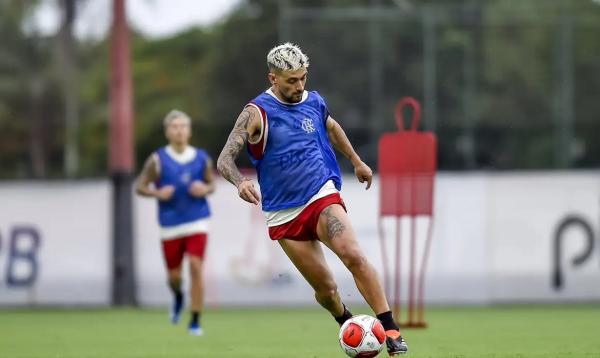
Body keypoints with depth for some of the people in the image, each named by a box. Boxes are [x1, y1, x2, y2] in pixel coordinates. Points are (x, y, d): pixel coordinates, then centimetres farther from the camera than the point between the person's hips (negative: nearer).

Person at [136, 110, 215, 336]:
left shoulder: (202, 159, 3)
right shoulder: (157, 160, -2)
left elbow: (211, 184, 16)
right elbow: (140, 187, 1)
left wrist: (205, 189, -7)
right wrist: (158, 193, -18)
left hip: (197, 223, 0)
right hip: (170, 225, 0)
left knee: (196, 268, -14)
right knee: (174, 275, 6)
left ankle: (195, 321, -6)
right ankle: (178, 296, 45)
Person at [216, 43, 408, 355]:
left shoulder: (314, 102, 4)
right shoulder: (257, 113, -11)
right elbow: (225, 159, -20)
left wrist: (356, 161, 35)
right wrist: (241, 182, -40)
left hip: (322, 197, 2)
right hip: (283, 214, -2)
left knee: (353, 255, -24)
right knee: (325, 288, 0)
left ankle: (390, 330, -24)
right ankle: (347, 323, 32)